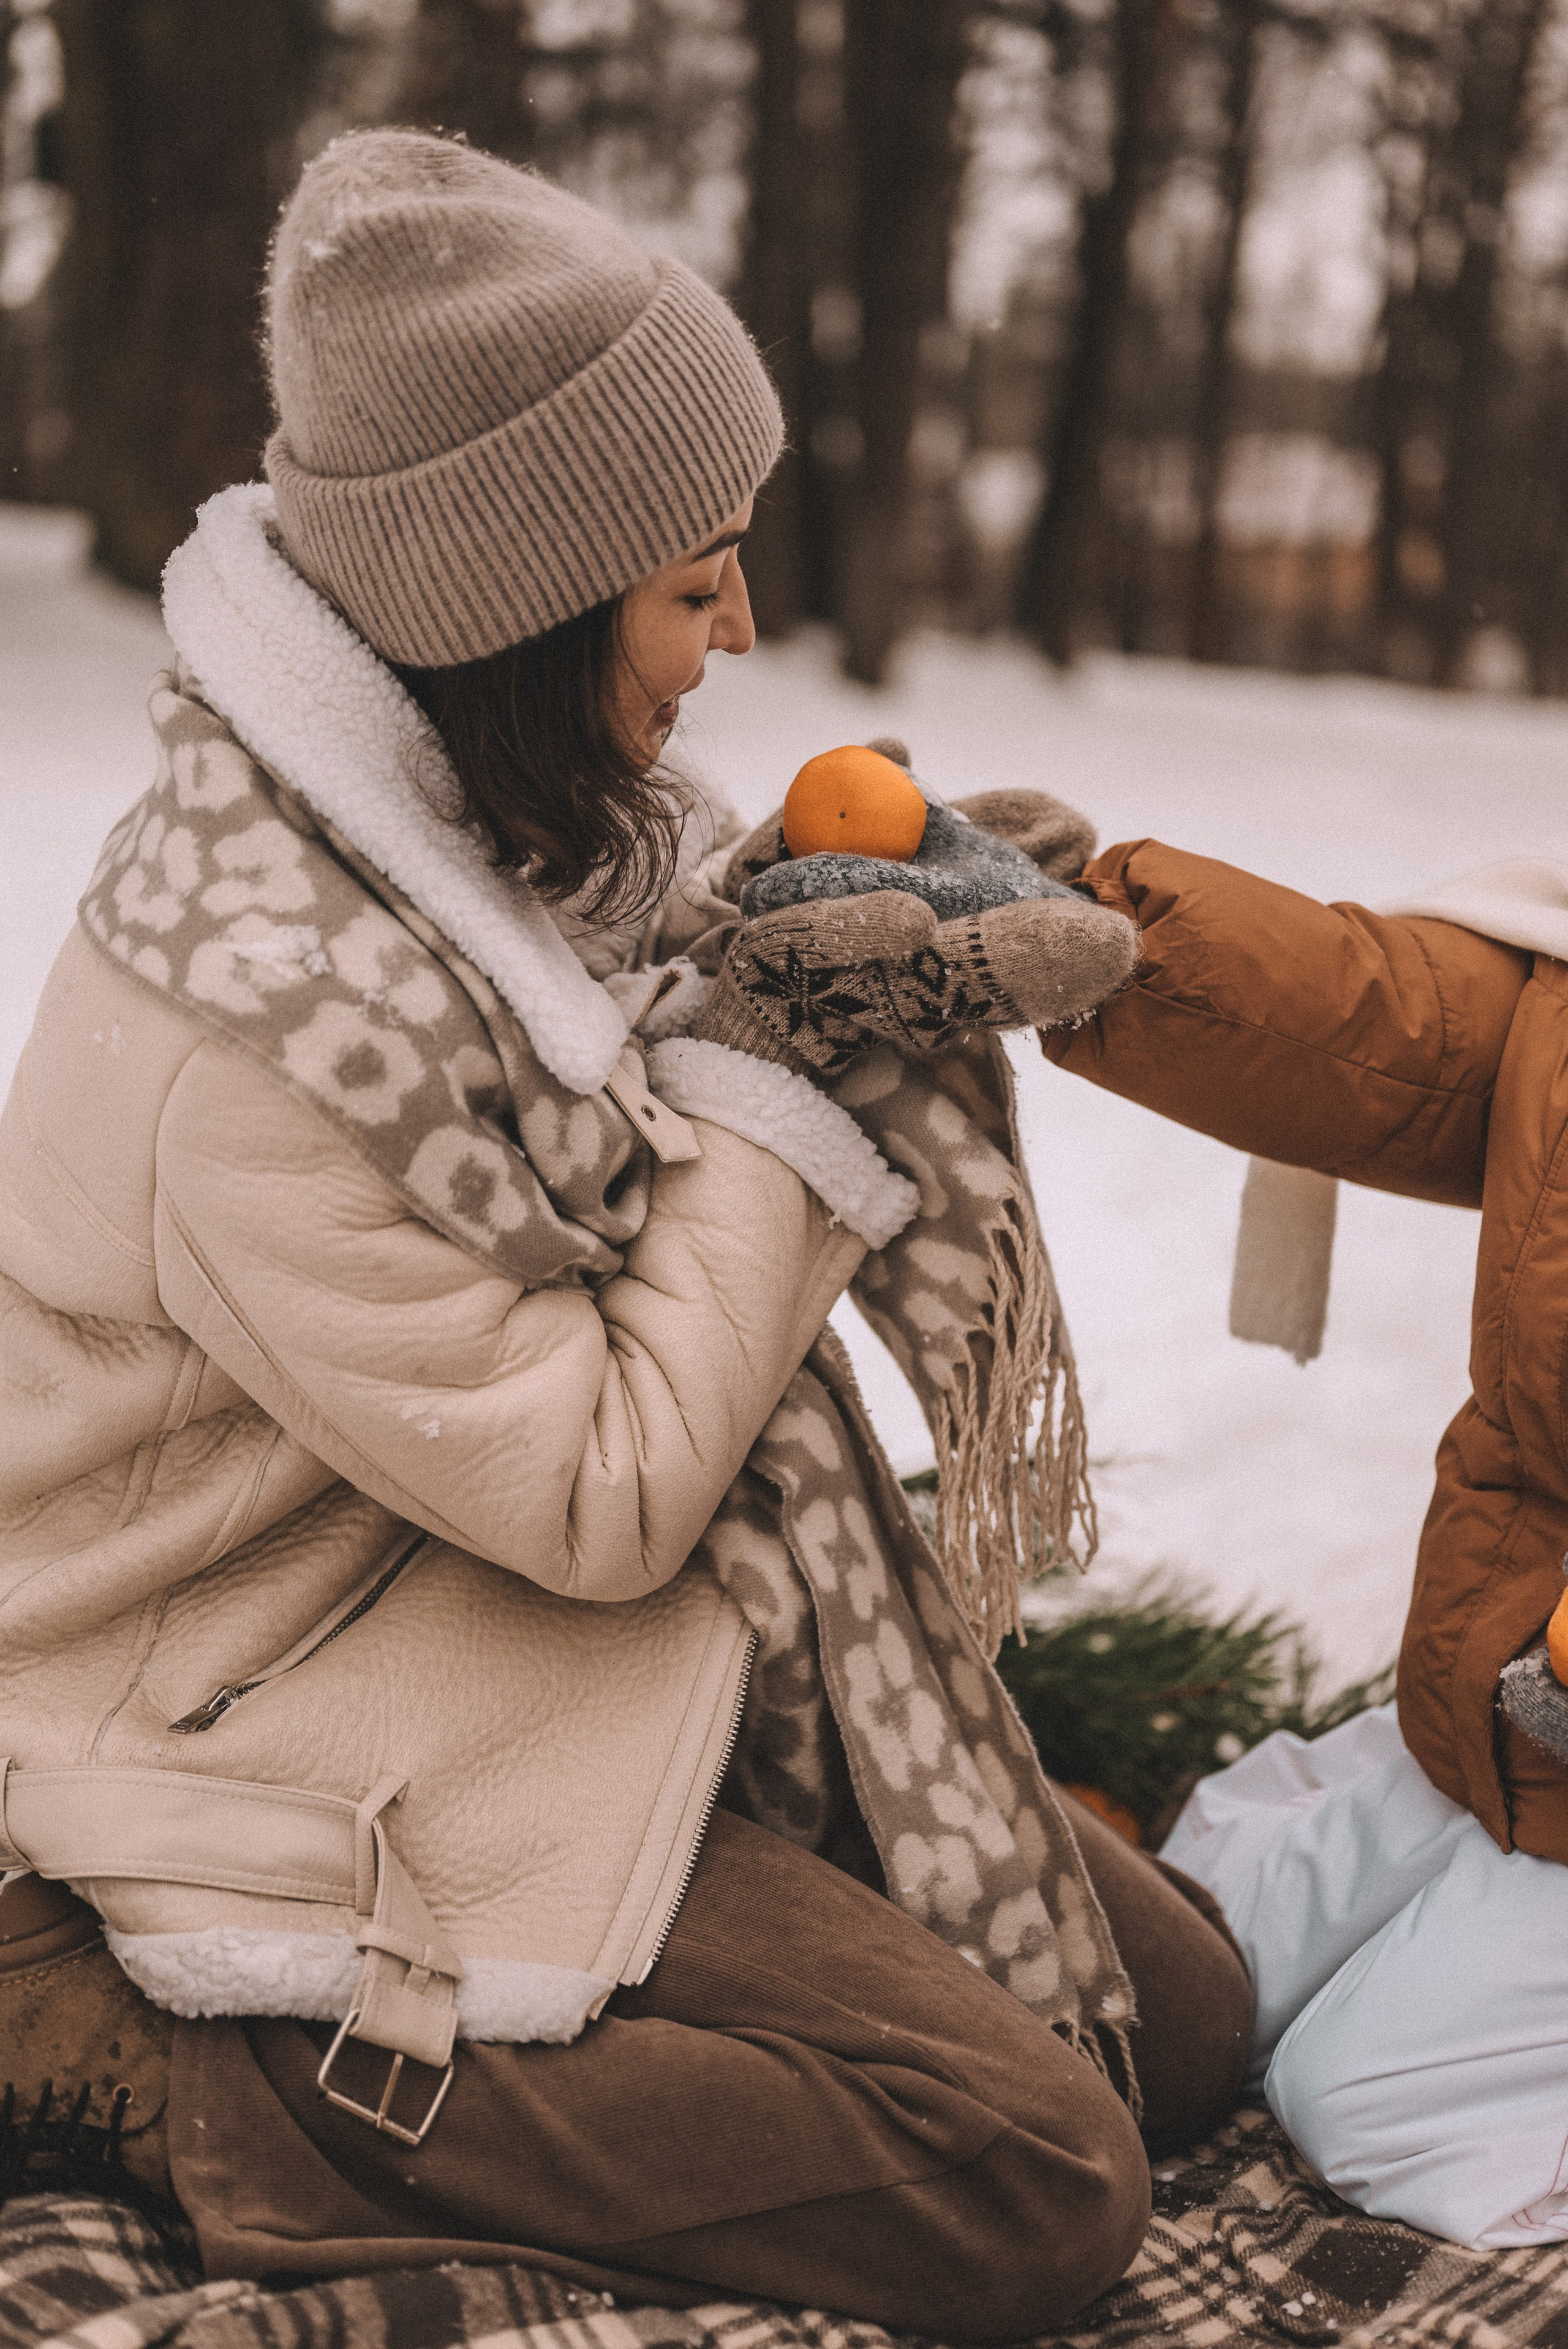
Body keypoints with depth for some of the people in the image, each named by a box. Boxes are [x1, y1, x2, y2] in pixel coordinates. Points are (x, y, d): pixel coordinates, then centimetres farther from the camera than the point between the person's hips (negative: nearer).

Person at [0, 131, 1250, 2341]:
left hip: (661, 1652, 9)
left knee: (1183, 2011, 6)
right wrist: (779, 1077, -17)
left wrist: (909, 951, -9)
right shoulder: (256, 1017, -29)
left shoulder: (520, 809, -3)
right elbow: (605, 1494, -23)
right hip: (373, 1748, -9)